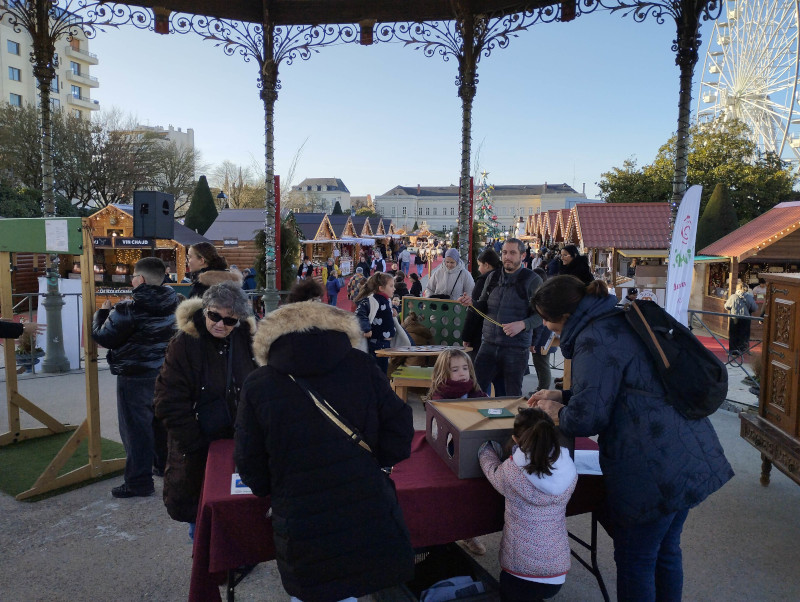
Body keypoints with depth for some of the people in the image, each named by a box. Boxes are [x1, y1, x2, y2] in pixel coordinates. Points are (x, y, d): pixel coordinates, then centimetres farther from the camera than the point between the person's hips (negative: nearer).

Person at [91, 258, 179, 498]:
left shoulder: (128, 309, -19)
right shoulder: (171, 304, -1)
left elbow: (103, 337, -13)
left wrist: (102, 313, 6)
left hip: (135, 377, -7)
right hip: (165, 373, 7)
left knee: (136, 428, 1)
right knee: (161, 421, 22)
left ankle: (138, 482, 7)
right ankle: (165, 466, 36)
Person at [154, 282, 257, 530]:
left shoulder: (247, 340, -3)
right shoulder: (184, 343, -12)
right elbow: (170, 402, -12)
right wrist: (194, 443, -13)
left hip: (239, 443, 2)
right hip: (198, 446, -2)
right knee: (197, 514, 10)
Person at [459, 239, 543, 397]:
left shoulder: (532, 280, -4)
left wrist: (522, 324, -24)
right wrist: (471, 303, -3)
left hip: (516, 348, -4)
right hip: (489, 345, 4)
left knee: (513, 395, 7)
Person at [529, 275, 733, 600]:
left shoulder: (595, 339, -18)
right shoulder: (619, 321, 12)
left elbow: (587, 416, -19)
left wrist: (558, 413, 1)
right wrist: (562, 396, 21)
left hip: (656, 470, -10)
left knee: (634, 561, 8)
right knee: (665, 551, 23)